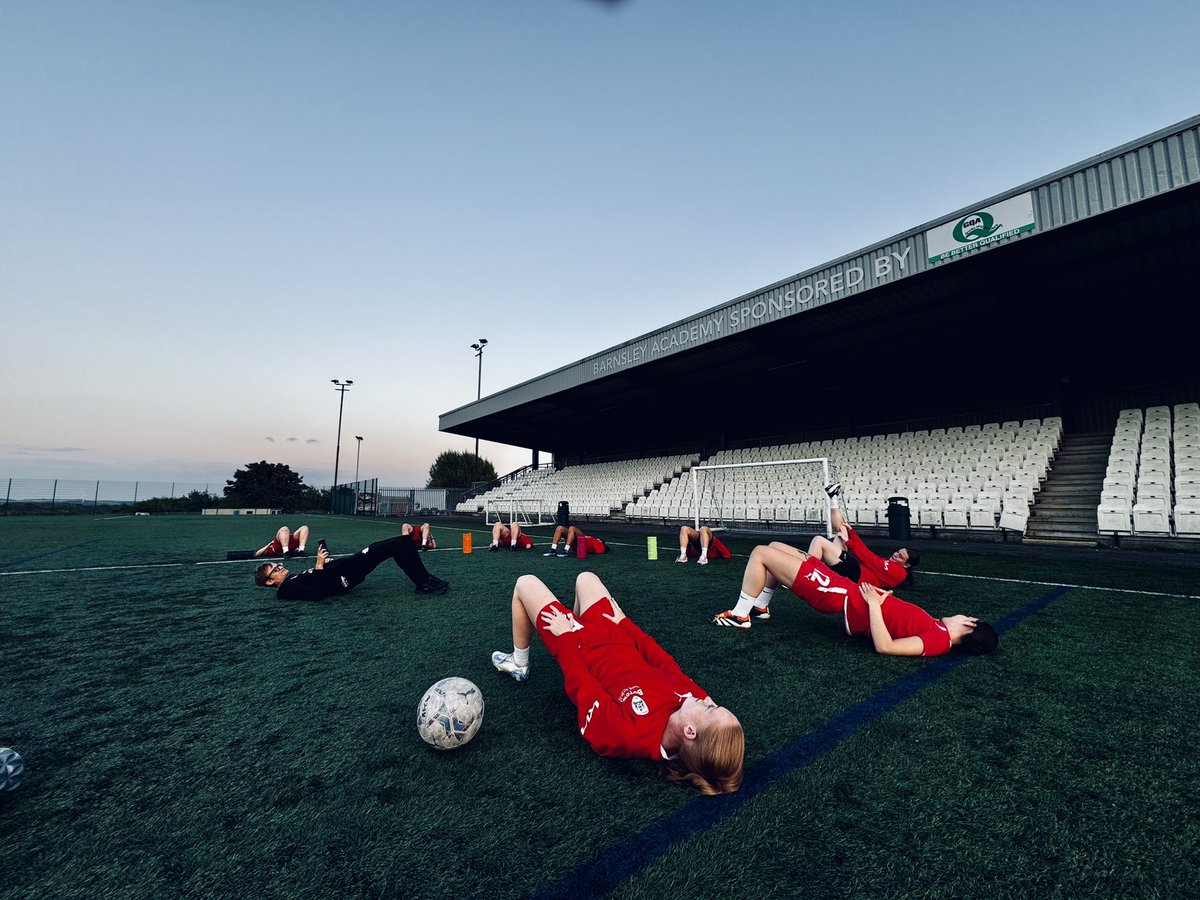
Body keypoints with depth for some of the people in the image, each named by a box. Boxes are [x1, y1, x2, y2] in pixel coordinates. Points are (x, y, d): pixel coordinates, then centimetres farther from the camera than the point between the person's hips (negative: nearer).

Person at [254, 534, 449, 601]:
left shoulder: (294, 579, 25)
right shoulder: (286, 590, -5)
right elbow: (317, 593, -21)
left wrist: (323, 562, 10)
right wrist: (319, 566, -15)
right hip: (344, 578, -10)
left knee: (404, 540, -1)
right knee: (395, 545, -21)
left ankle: (425, 579, 1)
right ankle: (423, 583, -17)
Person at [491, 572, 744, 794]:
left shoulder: (627, 732, -41)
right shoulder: (700, 700, -27)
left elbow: (580, 683, -27)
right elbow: (666, 665, -10)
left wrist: (566, 637, -14)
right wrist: (625, 623, -1)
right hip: (620, 638, 6)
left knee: (526, 583, 11)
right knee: (585, 577, 24)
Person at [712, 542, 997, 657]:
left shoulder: (939, 641, -16)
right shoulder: (939, 628, 9)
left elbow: (884, 646, -29)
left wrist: (874, 604, -22)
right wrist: (877, 596, 4)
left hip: (846, 599, -10)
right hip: (852, 592, 10)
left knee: (761, 553, -13)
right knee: (775, 547, 16)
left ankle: (740, 616, 2)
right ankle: (760, 607, 26)